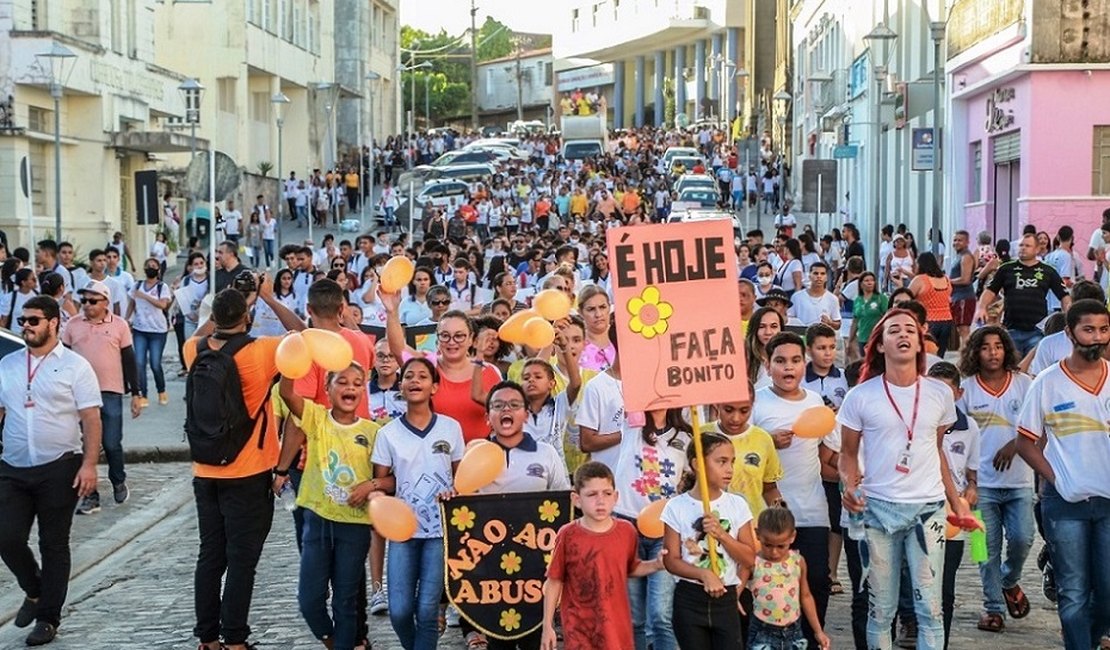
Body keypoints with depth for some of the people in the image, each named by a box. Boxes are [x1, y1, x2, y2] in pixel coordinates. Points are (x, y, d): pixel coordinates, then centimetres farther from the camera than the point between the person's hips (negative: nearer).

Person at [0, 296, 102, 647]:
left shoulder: (75, 366, -3)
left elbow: (91, 419, -6)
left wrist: (89, 464, -13)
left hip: (59, 468, -3)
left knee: (54, 545, 4)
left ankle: (48, 618, 16)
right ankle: (34, 591, 25)